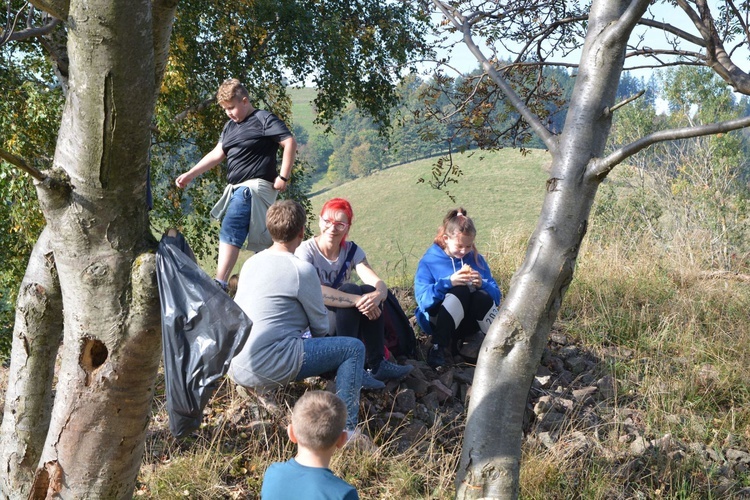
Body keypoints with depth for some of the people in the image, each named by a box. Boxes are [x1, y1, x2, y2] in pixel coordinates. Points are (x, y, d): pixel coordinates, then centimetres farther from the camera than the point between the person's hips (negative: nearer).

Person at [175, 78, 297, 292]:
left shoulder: (263, 120, -5)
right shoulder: (230, 126, 20)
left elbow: (290, 143, -11)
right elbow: (217, 154, 21)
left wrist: (283, 177, -15)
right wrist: (190, 174, 14)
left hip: (255, 186, -9)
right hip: (237, 189, 9)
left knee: (230, 231, -21)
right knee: (261, 241, 11)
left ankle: (219, 284, -29)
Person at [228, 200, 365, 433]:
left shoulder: (251, 263, 12)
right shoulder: (301, 270, -11)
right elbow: (320, 326, -2)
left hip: (234, 368, 9)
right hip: (266, 368, -9)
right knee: (354, 349, -2)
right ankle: (346, 430, -6)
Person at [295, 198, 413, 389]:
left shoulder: (352, 251, 1)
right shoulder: (306, 251, -14)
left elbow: (379, 284, -14)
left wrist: (378, 294, -40)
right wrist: (357, 301, -42)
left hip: (344, 321, 5)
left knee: (369, 292, -22)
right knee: (351, 290, -29)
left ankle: (378, 364, -20)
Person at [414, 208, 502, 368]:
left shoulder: (476, 259, 6)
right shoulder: (429, 261, -4)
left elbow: (496, 296, 1)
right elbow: (422, 299, -17)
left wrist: (482, 285, -19)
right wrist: (448, 282, -30)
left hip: (469, 323, 3)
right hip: (437, 322, -3)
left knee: (482, 297, -28)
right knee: (461, 290, -30)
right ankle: (437, 348, -30)